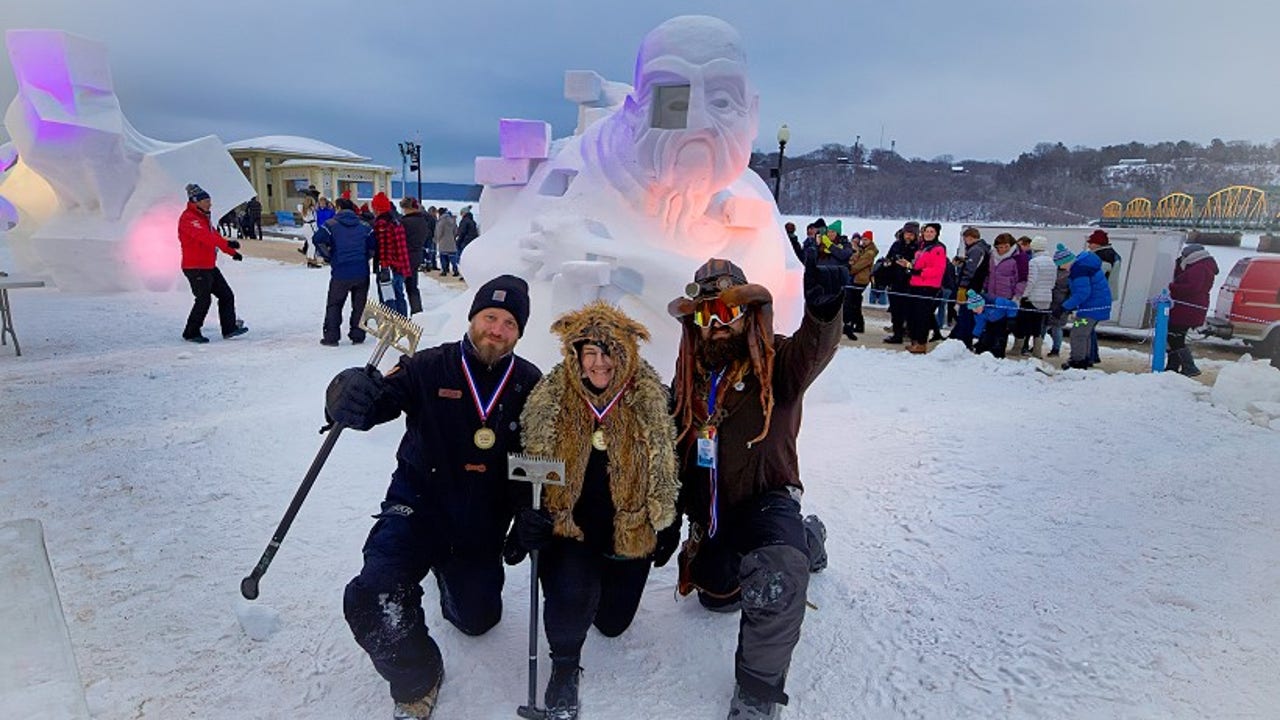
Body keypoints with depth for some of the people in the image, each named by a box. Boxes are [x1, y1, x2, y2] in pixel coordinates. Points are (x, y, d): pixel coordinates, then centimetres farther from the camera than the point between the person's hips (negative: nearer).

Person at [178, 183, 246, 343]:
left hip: (209, 266, 10)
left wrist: (232, 252, 26)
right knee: (204, 300, -8)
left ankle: (229, 328, 10)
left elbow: (215, 235, 25)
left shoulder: (203, 217, 17)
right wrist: (227, 244, -42)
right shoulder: (188, 218, -15)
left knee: (226, 295, 6)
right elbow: (204, 237, -31)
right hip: (195, 268, -10)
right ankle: (191, 333, 5)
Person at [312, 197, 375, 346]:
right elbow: (374, 246, 4)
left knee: (334, 305, 10)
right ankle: (358, 335, 14)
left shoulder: (331, 224, -3)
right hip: (362, 272, 2)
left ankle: (331, 337, 10)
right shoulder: (364, 226, 7)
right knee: (359, 305, 11)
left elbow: (318, 240, -14)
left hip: (340, 273, -2)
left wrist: (329, 257, -1)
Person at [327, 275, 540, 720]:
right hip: (419, 504, -2)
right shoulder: (429, 368, -13)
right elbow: (377, 398, -22)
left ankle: (450, 571, 51)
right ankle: (416, 679, 9)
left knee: (478, 619, 15)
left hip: (483, 521, 3)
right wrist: (350, 394, -45)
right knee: (375, 599, -24)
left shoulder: (529, 384, -5)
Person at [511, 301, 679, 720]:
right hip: (568, 528, -1)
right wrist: (527, 516, -14)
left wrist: (668, 528, 6)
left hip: (630, 533, 2)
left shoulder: (651, 401, -10)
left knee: (613, 622, 15)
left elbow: (664, 473, 3)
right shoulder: (549, 401, -12)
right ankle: (564, 666, 6)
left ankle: (603, 584, 52)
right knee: (572, 592, -29)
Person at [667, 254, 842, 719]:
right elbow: (676, 444, 12)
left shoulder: (776, 363, -18)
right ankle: (805, 540, 49)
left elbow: (813, 350, -43)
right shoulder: (689, 374, -2)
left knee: (775, 581, -38)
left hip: (766, 498, -6)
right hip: (711, 510, 7)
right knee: (715, 594, 27)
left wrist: (823, 313, -64)